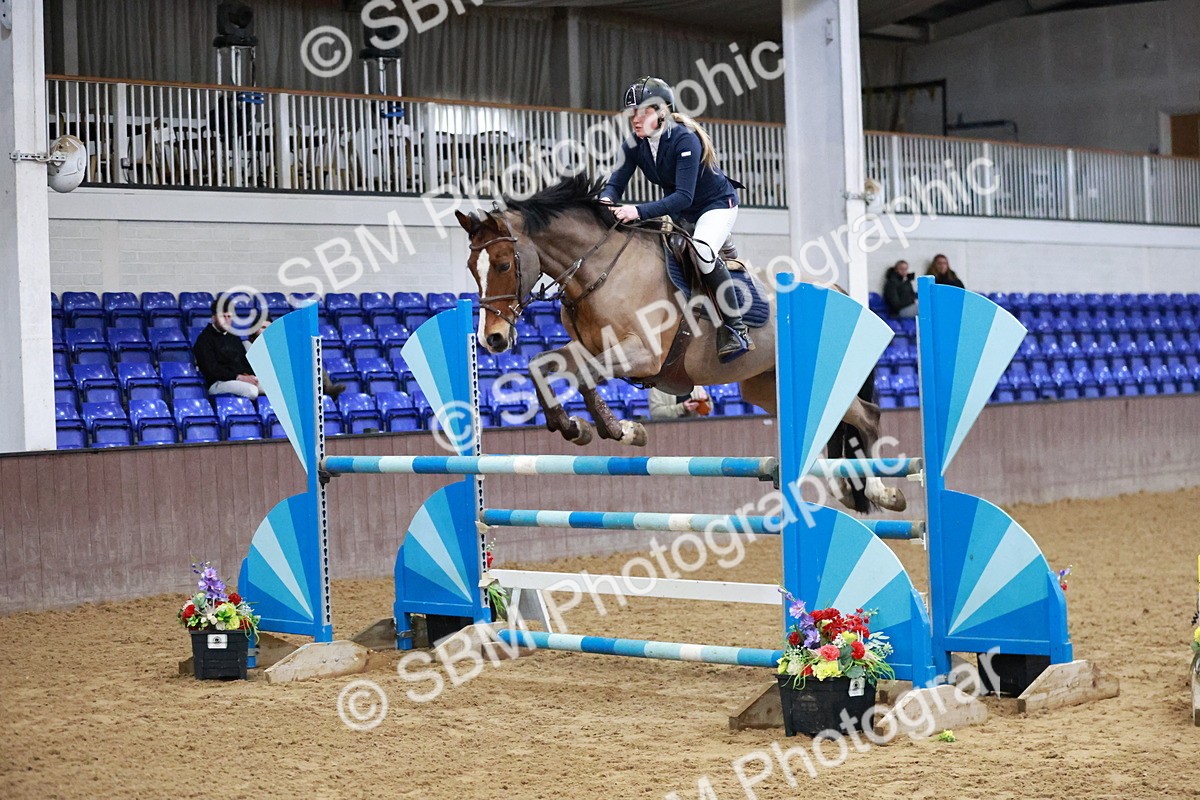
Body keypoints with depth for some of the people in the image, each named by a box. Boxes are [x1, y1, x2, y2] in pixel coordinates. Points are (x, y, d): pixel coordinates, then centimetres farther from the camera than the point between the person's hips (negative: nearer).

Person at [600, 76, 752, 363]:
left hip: (717, 204, -8)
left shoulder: (685, 140, -31)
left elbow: (684, 196, -38)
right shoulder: (635, 145, -10)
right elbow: (616, 183, -12)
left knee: (702, 249, -33)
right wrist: (607, 200, -38)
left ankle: (736, 329, -22)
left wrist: (639, 211, -50)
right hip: (678, 210, 8)